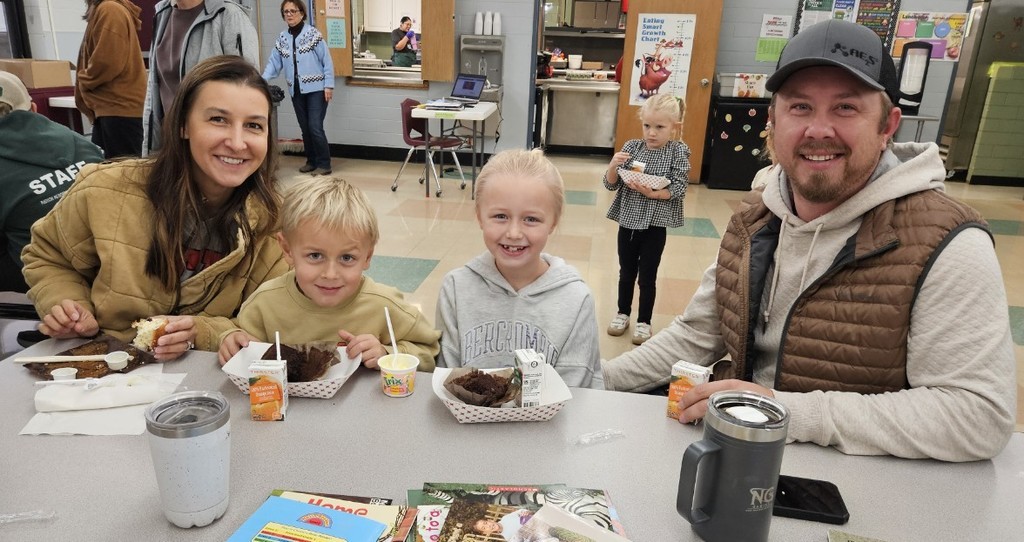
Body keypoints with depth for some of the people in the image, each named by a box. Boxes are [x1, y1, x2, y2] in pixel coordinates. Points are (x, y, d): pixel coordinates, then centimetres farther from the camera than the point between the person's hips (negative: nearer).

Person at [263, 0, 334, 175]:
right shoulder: (282, 38, 9)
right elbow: (274, 63, 7)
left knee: (315, 127, -9)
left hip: (316, 89, -5)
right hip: (296, 91, 5)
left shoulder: (313, 33, -5)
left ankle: (324, 164, 0)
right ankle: (311, 161, 22)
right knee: (305, 128, 10)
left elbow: (326, 61, -7)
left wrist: (329, 85, -13)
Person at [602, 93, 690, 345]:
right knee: (626, 272, 18)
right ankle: (622, 313, 36)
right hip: (628, 220, 3)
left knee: (647, 277, 9)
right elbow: (611, 184, -2)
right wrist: (613, 166, -21)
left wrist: (652, 193, -27)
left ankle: (644, 321, 26)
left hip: (655, 225, -3)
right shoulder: (632, 147, -2)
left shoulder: (679, 152, -8)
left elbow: (678, 189, -13)